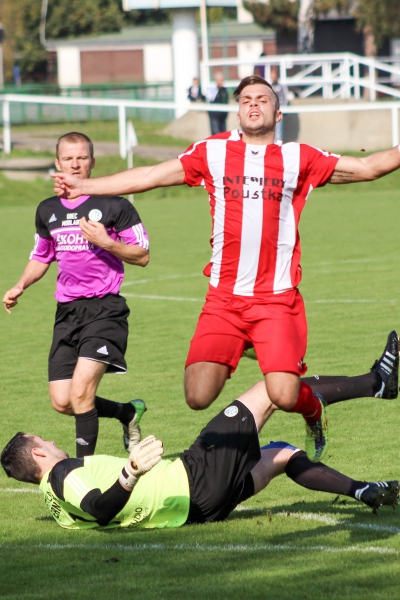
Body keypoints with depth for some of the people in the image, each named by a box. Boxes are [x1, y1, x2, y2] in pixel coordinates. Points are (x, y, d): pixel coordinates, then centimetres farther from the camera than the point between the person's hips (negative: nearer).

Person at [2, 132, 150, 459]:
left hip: (105, 309, -6)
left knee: (81, 391, -20)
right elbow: (41, 257, 27)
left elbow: (142, 255, -3)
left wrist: (105, 241, -17)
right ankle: (128, 412, 28)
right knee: (63, 402, 1)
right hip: (67, 311, 6)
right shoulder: (48, 210, 13)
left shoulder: (114, 205, -4)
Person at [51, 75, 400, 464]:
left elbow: (366, 167, 11)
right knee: (198, 397, -13)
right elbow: (150, 176, 13)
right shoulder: (213, 153, 10)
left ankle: (314, 410, 22)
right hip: (224, 300, 1)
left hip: (278, 300, -1)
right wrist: (83, 186, 11)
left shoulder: (297, 159, 8)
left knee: (283, 397, -16)